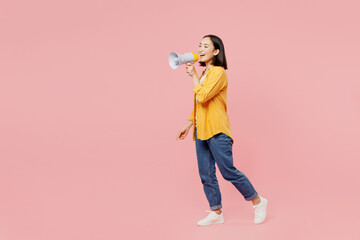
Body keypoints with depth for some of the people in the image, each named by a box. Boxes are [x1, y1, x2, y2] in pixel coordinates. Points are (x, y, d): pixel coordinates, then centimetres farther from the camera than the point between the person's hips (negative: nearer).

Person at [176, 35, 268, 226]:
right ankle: (216, 213, 19)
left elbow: (202, 96, -23)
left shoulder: (218, 72, -11)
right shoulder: (204, 73, 17)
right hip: (201, 132, 9)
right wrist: (189, 125, 23)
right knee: (206, 175, 8)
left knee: (228, 171, -5)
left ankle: (258, 202, 12)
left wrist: (193, 75, -10)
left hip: (217, 132, -9)